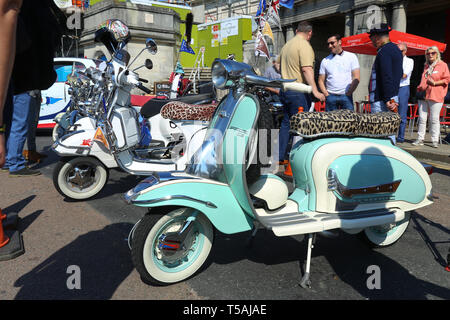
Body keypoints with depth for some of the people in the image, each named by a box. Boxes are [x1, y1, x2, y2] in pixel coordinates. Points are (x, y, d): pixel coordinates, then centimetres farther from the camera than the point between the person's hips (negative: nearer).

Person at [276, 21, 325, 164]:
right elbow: (306, 69, -21)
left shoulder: (287, 45, 17)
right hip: (298, 91, -9)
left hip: (285, 89, 9)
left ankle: (280, 157, 17)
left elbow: (278, 63, 29)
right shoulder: (305, 46, -10)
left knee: (286, 123, 13)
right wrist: (315, 91, -26)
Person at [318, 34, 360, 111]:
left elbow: (356, 78, 2)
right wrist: (326, 95, -3)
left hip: (346, 96, -1)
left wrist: (348, 94, -6)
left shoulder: (351, 56, 7)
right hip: (330, 96, 2)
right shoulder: (325, 61, 13)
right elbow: (321, 81, 11)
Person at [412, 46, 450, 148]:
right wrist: (420, 87, 12)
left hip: (435, 96, -5)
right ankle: (420, 139, 8)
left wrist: (434, 83, -12)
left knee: (434, 119, -3)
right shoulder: (426, 66, 20)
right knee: (422, 118, 3)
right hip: (423, 95, 5)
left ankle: (435, 140, 3)